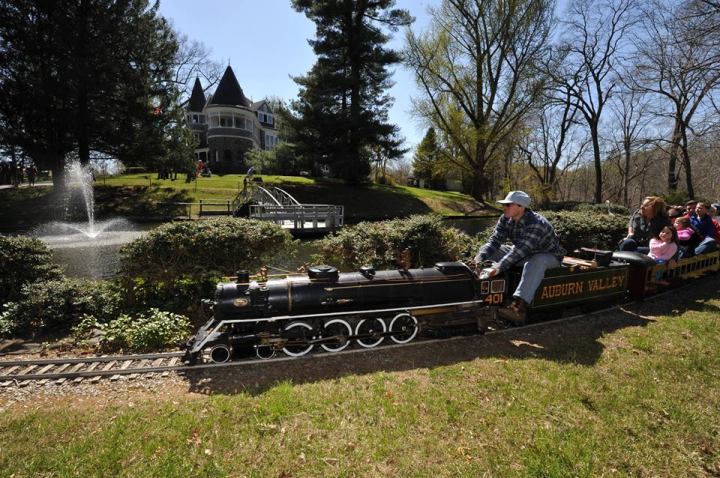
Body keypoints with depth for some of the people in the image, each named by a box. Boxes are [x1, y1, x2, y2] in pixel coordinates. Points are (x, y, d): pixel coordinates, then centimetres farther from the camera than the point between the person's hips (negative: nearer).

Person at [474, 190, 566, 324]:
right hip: (524, 254, 7)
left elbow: (519, 251, -42)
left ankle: (519, 308, -52)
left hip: (548, 256, -7)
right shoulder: (505, 219, -11)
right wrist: (479, 259, -34)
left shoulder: (536, 224, -32)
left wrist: (498, 268, -52)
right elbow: (494, 241, -18)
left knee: (535, 262, -41)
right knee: (490, 251, -7)